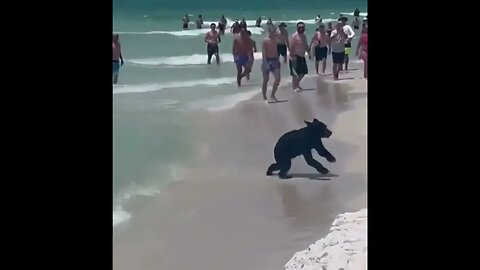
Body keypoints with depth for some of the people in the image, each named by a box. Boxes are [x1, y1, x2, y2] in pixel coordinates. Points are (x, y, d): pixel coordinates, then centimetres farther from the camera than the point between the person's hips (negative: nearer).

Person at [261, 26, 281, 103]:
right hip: (267, 61, -6)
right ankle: (264, 98, 12)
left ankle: (272, 95, 10)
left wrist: (278, 60, 17)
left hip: (274, 61, 6)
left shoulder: (275, 40, 11)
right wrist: (265, 63, -23)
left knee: (278, 78, -4)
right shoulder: (265, 41, -10)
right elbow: (263, 53, -15)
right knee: (266, 80, 2)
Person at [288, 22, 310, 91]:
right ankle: (294, 86, 7)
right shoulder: (294, 36, -15)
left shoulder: (304, 36, 11)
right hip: (295, 57, -9)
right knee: (295, 73, -5)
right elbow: (291, 47, -18)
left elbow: (306, 46, 22)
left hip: (302, 57, 9)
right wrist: (292, 56, -22)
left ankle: (297, 84, 31)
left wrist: (309, 53, 12)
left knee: (303, 72, 14)